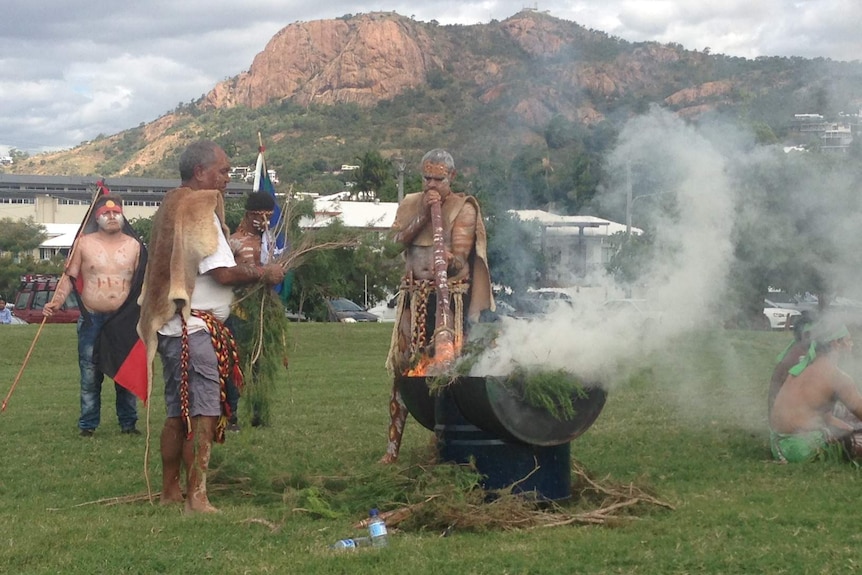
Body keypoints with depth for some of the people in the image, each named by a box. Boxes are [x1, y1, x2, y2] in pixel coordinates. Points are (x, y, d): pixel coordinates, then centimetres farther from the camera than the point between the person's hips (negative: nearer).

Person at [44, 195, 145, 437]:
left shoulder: (133, 245, 6)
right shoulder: (84, 243, 1)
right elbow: (69, 277, 1)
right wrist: (55, 302, -12)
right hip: (92, 320, -1)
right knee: (90, 375, 1)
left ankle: (128, 423, 14)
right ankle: (87, 424, 9)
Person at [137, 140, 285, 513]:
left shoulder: (171, 207, 17)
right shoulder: (199, 211, -13)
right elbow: (224, 272, -18)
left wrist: (251, 272, 13)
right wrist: (263, 273, -4)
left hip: (172, 326, 10)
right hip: (196, 328, -10)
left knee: (178, 412, 15)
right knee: (202, 415, -8)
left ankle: (170, 490, 22)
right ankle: (196, 499, -9)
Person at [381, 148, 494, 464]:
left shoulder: (463, 208, 0)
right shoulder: (410, 204, 11)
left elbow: (459, 257, -7)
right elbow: (397, 241, -3)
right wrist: (423, 215, -11)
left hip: (450, 296, -3)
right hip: (414, 296, 3)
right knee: (402, 366, 0)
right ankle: (392, 446, 3)